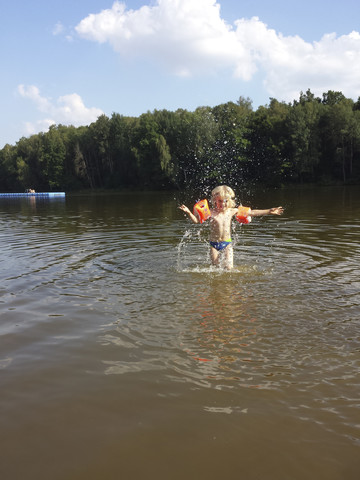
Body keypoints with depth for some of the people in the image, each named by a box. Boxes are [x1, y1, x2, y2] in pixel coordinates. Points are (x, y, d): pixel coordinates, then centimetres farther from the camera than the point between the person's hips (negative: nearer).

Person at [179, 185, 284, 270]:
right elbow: (196, 220, -9)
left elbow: (251, 212, 2)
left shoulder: (232, 211, -2)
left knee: (229, 268, -9)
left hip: (227, 243, 1)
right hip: (214, 244, -1)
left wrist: (269, 211, 1)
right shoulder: (211, 212, -8)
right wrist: (188, 212, -28)